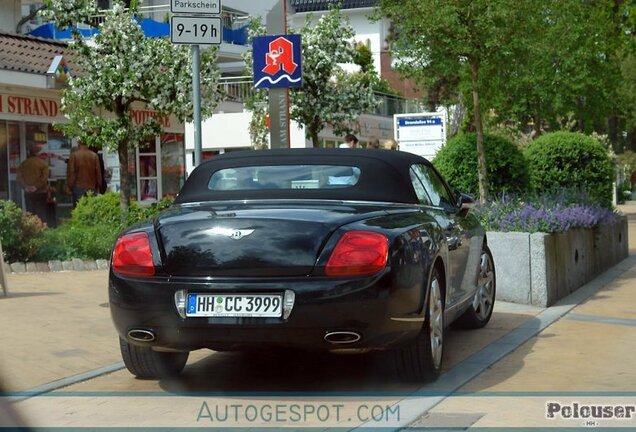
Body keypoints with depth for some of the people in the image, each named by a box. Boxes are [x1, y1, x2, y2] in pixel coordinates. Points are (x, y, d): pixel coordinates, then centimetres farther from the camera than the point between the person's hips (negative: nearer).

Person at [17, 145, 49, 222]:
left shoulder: (23, 164, 6)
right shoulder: (43, 163, -5)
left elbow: (19, 177, -1)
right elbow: (45, 177, -15)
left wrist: (25, 186, -5)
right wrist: (37, 187, -12)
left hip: (28, 193, 3)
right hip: (40, 192, -3)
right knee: (41, 213, 0)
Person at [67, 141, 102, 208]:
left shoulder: (74, 155, -6)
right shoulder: (94, 155, -1)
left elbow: (71, 172, -6)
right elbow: (98, 172, 1)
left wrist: (70, 185, 2)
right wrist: (98, 186, 10)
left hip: (78, 187, -2)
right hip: (91, 187, 2)